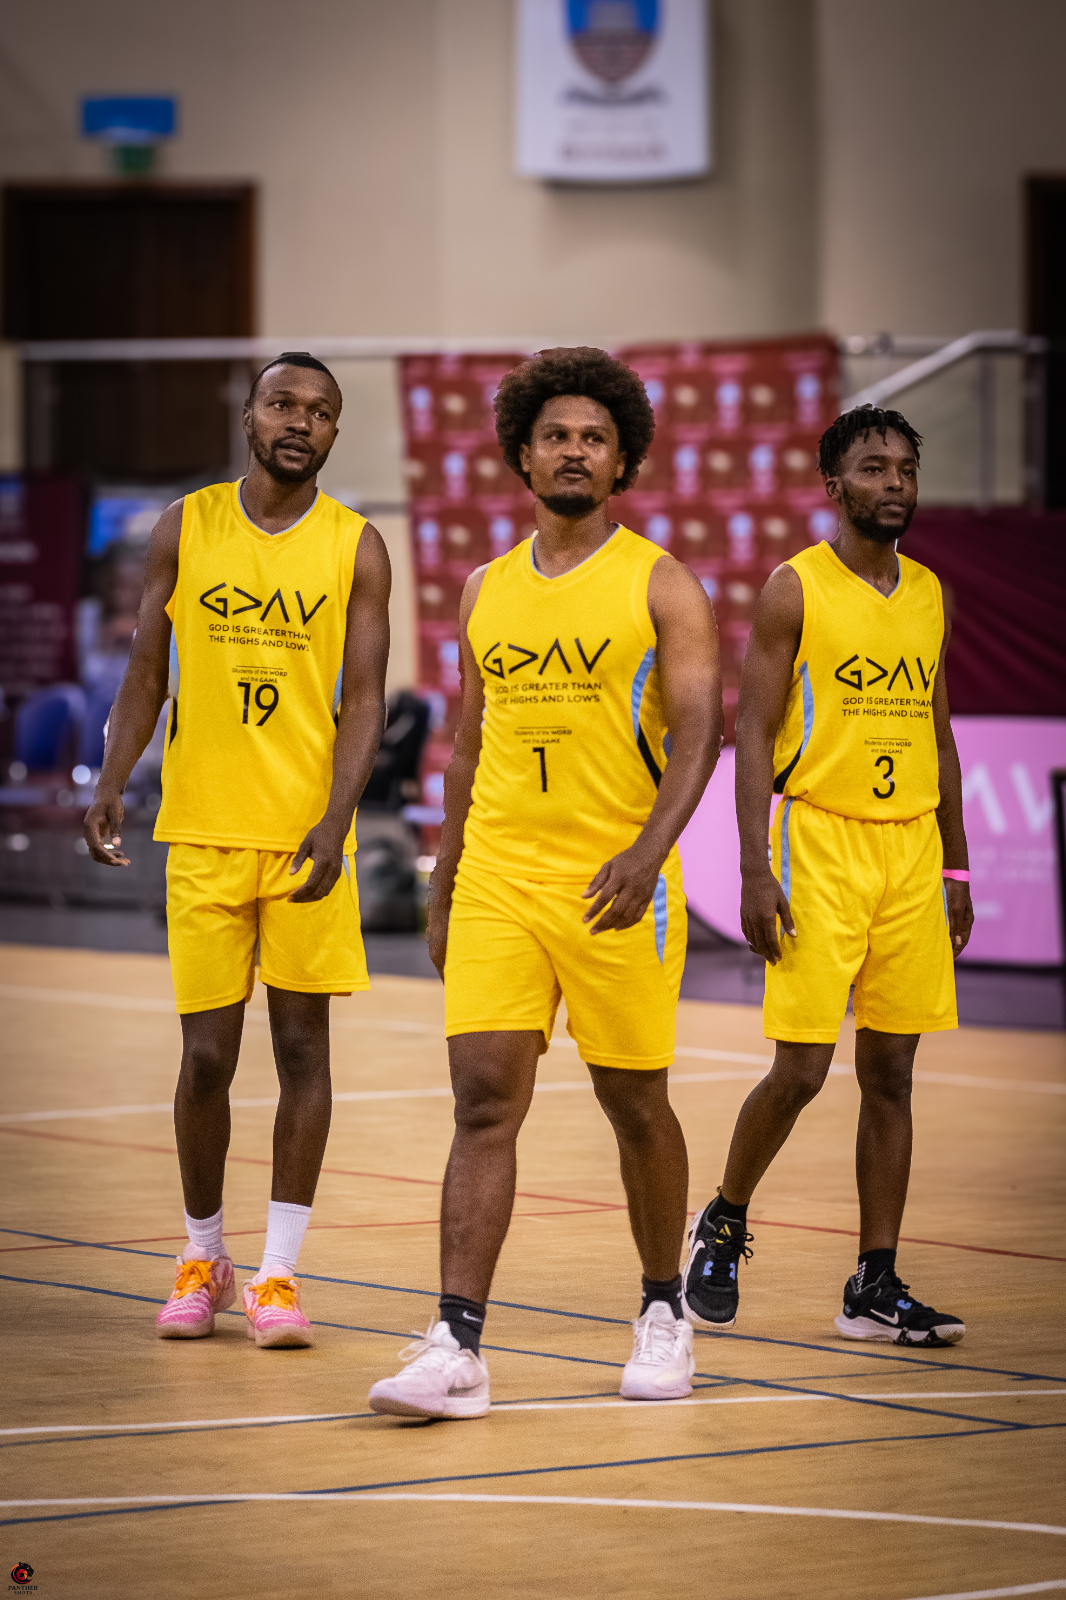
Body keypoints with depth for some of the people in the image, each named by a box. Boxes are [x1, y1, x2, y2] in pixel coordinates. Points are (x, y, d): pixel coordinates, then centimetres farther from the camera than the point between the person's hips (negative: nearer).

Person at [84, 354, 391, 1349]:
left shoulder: (356, 548, 1)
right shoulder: (186, 528, 4)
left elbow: (363, 700, -4)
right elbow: (146, 672, 7)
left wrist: (333, 826, -16)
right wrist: (111, 785, -6)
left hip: (307, 832, -1)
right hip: (203, 828, 1)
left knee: (302, 1044, -1)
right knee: (206, 1054, 3)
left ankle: (278, 1272, 4)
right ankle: (202, 1258, 20)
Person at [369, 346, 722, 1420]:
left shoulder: (660, 584, -2)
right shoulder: (487, 589, 12)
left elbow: (698, 729, -10)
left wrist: (648, 852, -25)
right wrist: (441, 888, 16)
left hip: (616, 884, -3)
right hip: (498, 876, 3)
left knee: (634, 1104, 8)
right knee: (484, 1101, -7)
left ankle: (663, 1311, 28)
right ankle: (457, 1350, -12)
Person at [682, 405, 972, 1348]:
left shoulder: (928, 594, 12)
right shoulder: (795, 589, -5)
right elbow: (753, 736, -7)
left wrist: (956, 869, 13)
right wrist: (755, 873, -14)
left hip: (911, 849, 5)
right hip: (820, 841, -5)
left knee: (890, 1073, 4)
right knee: (799, 1070, -7)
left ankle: (876, 1288, 8)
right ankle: (724, 1227, 18)